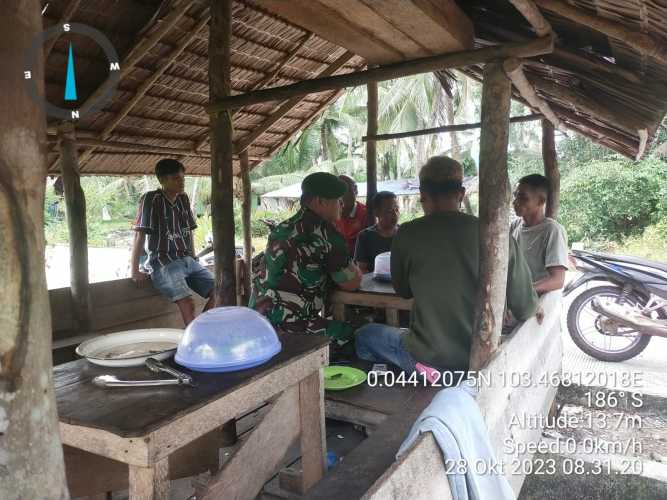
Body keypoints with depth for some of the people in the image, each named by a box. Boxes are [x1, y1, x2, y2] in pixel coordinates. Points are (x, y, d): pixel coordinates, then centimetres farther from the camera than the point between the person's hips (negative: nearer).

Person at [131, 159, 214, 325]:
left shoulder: (184, 199, 10)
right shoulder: (150, 199, -9)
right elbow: (140, 236, -10)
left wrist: (193, 260, 14)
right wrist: (134, 270, -12)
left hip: (187, 260, 7)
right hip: (163, 263, -6)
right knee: (187, 302, -28)